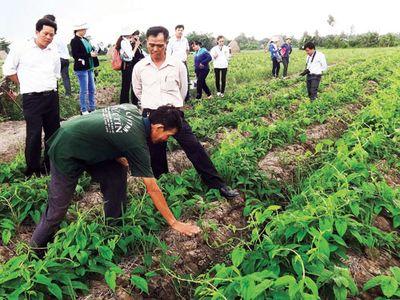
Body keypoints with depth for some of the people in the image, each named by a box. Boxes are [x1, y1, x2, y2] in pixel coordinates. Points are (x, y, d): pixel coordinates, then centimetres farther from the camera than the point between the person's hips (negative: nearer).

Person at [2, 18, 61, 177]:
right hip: (32, 98, -5)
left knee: (54, 132, 9)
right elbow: (8, 70, 2)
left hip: (52, 96, 5)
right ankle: (33, 170, 10)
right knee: (34, 135, -6)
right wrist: (27, 85, 5)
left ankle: (51, 165, 25)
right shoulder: (21, 48, -3)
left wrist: (47, 85, 15)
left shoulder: (54, 51, 11)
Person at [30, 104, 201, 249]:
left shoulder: (132, 109, -5)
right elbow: (152, 189, -19)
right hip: (65, 152, -8)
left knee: (117, 175, 3)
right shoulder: (137, 143, -25)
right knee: (58, 208, -1)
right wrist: (174, 223, -11)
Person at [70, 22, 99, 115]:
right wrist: (89, 55, -19)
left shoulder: (85, 39, 11)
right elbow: (75, 55, -17)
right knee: (84, 91, -1)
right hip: (81, 69, -8)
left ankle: (92, 108, 24)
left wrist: (94, 52, -1)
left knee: (92, 89, 13)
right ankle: (84, 110, 11)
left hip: (89, 68, 8)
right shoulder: (74, 41, -10)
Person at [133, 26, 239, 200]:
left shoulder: (178, 65, 0)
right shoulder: (139, 67, 3)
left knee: (195, 148, -7)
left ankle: (218, 185, -2)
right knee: (156, 156, 9)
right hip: (150, 116, 2)